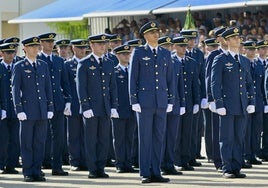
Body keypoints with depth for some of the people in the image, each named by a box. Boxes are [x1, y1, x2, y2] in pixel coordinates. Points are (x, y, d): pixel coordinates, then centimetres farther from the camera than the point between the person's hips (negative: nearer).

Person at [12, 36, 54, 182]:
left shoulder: (43, 66, 12)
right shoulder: (19, 67, -1)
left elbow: (48, 88, 14)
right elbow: (15, 89, -3)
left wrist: (50, 108, 7)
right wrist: (19, 110, -11)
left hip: (42, 110, 4)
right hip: (27, 111, -4)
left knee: (40, 142, 4)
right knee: (27, 143, 0)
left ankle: (37, 172, 10)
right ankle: (28, 173, 5)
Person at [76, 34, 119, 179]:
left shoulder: (109, 63, 13)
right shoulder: (84, 64, -2)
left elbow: (113, 86, 13)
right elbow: (81, 87, -6)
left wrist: (114, 107, 6)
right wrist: (85, 107, -13)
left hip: (106, 108, 4)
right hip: (91, 108, -4)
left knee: (104, 139, 4)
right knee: (91, 140, 0)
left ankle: (100, 168, 10)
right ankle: (92, 169, 4)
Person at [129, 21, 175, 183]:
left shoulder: (166, 53, 12)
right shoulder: (138, 53, 1)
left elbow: (170, 78, 13)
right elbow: (133, 78, 0)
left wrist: (171, 100, 6)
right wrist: (134, 101, -7)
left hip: (162, 101, 4)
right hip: (145, 101, -4)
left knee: (159, 138, 5)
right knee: (145, 138, -2)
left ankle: (156, 172, 10)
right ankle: (145, 174, 1)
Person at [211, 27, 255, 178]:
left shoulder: (245, 61, 16)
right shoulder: (220, 60, -1)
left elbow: (250, 84, 18)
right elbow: (215, 83, -5)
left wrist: (252, 102, 6)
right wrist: (219, 104, -12)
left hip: (242, 107, 5)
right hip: (227, 106, -5)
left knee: (239, 138, 6)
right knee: (227, 139, -3)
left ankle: (236, 168, 10)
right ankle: (227, 169, 1)